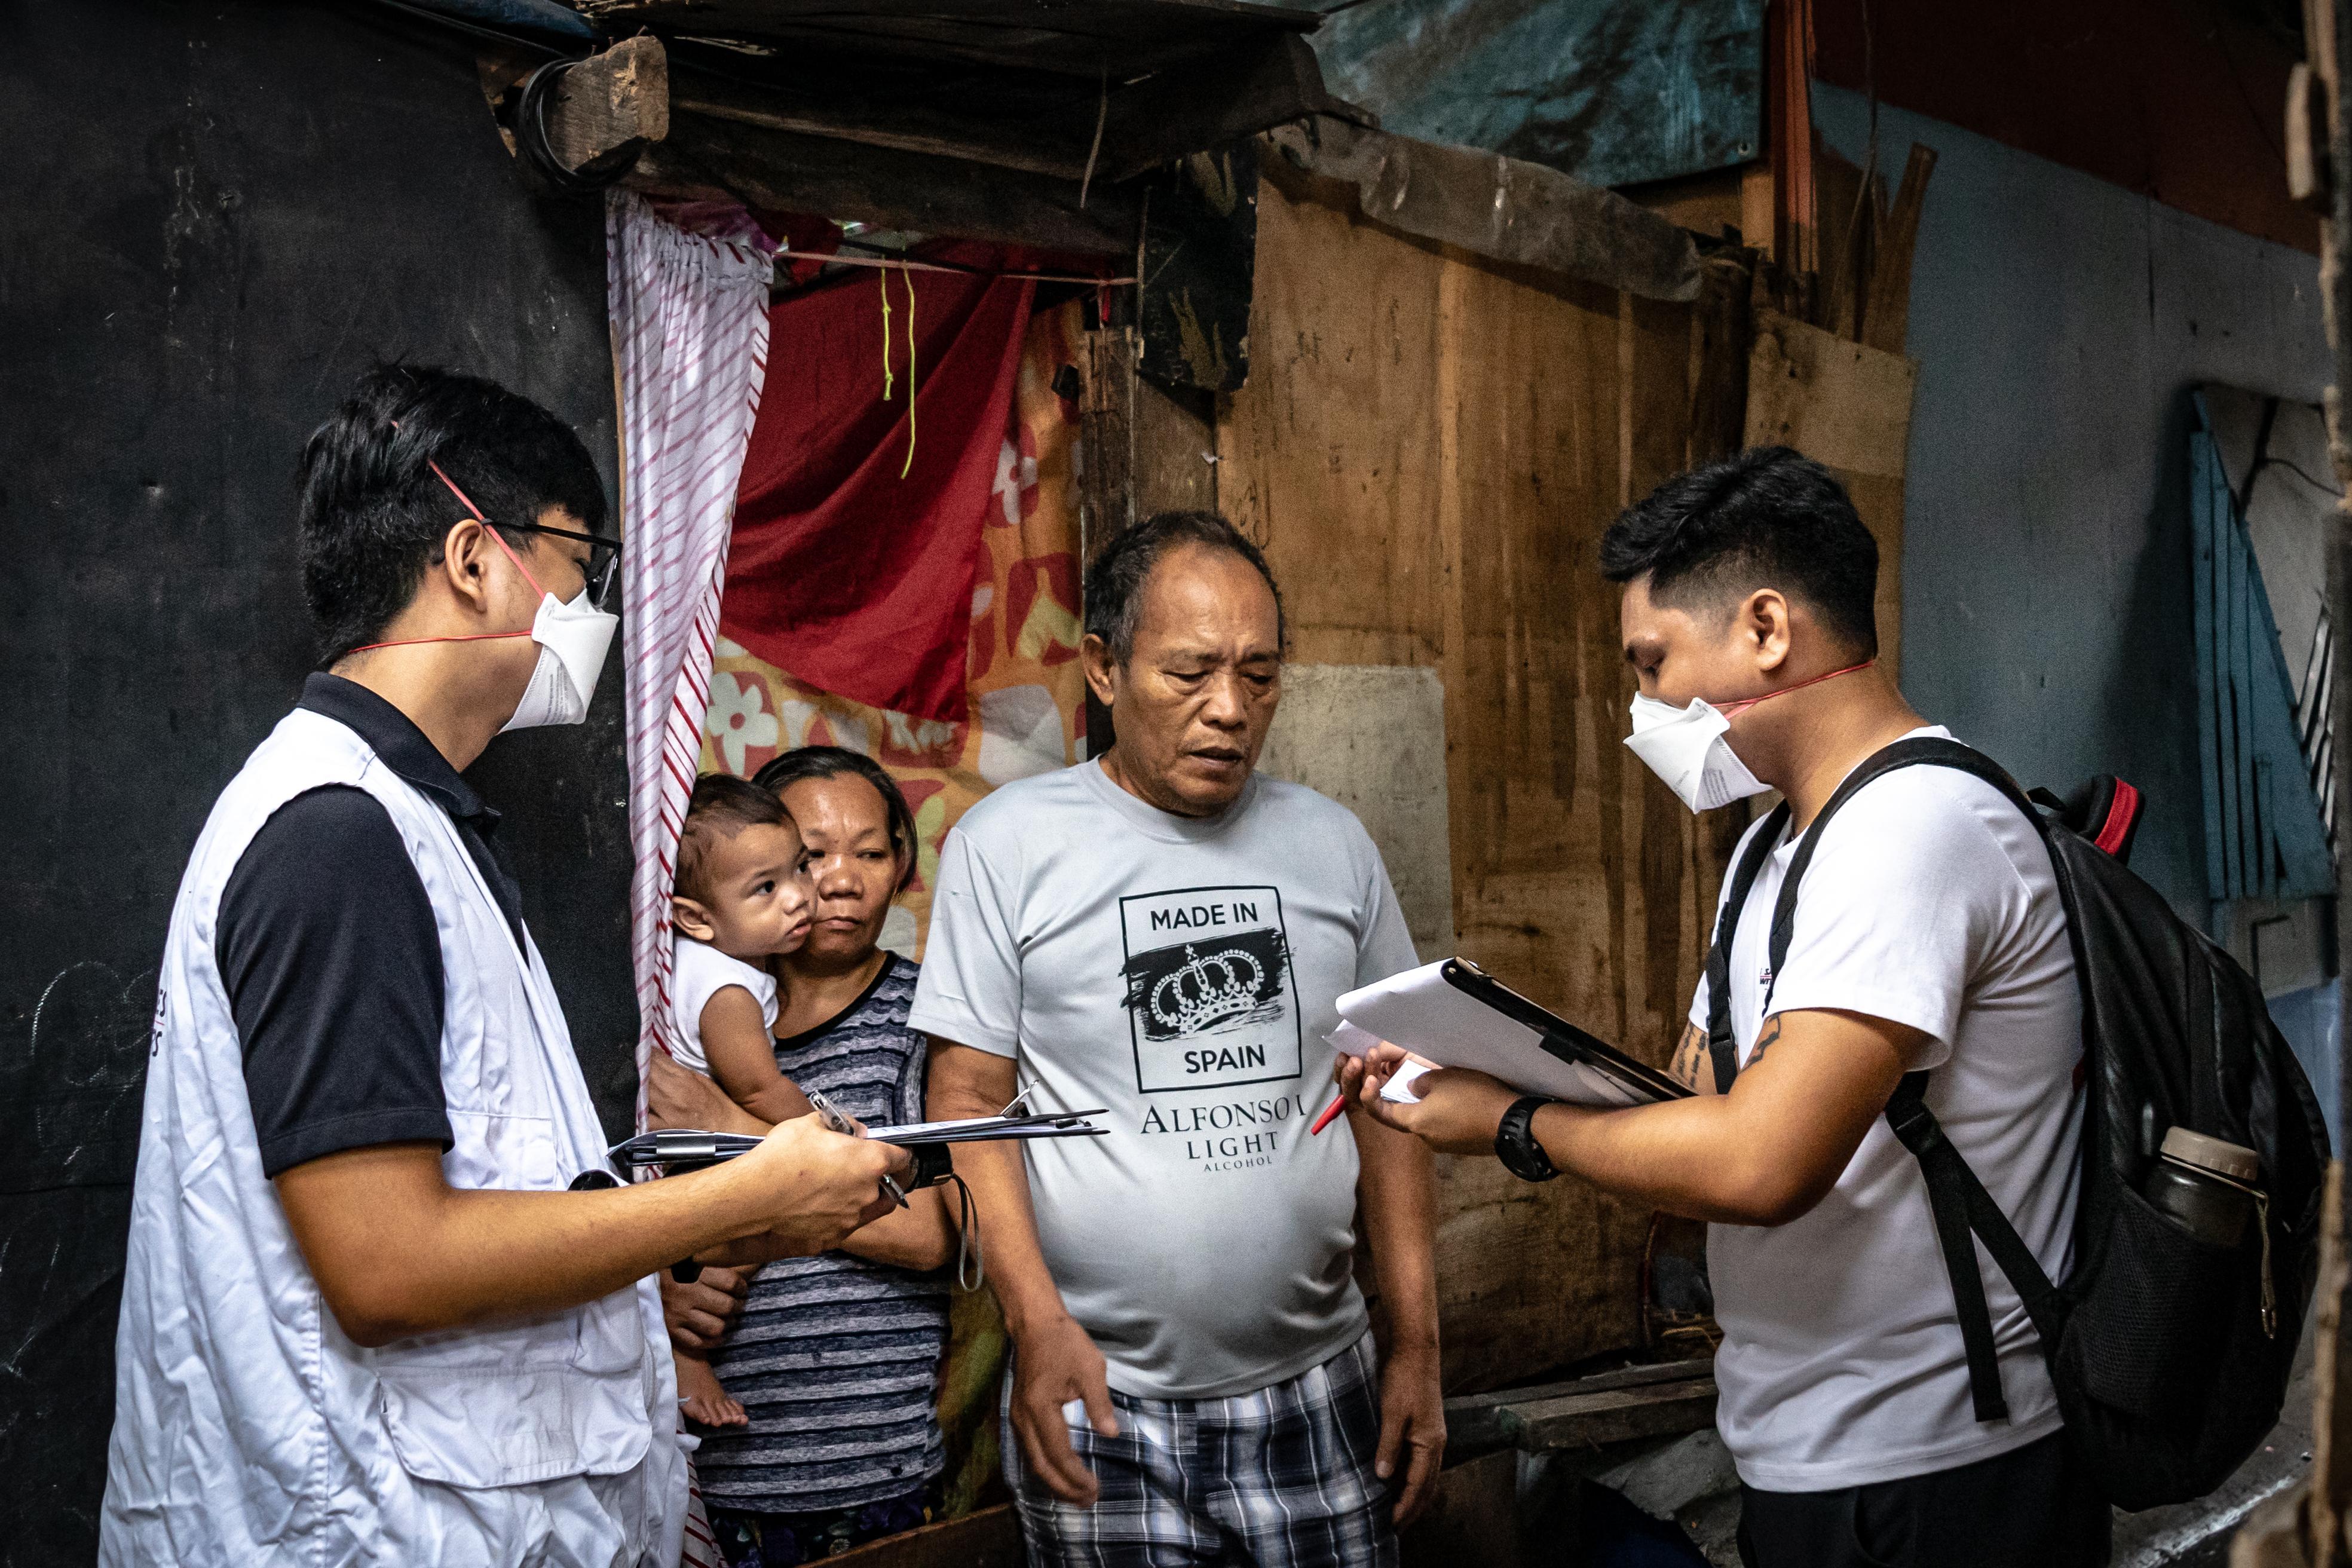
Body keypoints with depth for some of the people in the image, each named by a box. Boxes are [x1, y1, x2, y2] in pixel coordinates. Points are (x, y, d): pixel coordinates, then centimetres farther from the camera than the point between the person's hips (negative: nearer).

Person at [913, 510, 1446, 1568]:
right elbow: (970, 1103, -4)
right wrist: (1037, 1323, -13)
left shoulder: (1332, 843, 6)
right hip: (1100, 1399, -3)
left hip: (1316, 1389, 3)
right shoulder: (1007, 843, -4)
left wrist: (1418, 1345, 6)